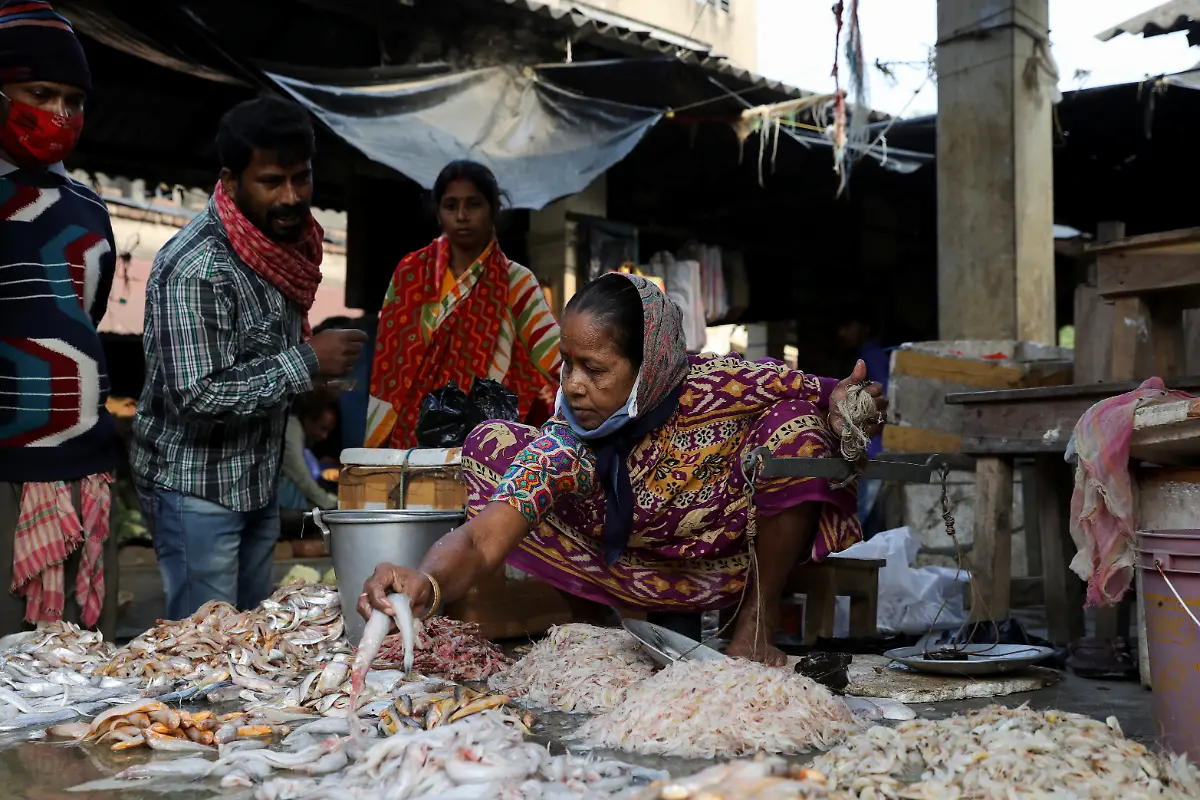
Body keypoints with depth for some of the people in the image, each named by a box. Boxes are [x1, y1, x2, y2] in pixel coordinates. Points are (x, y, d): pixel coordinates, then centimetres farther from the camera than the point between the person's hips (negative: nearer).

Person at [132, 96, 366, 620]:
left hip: (259, 480, 9)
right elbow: (198, 397, -27)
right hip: (197, 488, -8)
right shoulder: (196, 268, -23)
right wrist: (307, 362, -24)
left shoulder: (282, 244, 5)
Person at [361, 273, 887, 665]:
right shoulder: (566, 445, -24)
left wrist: (840, 406, -36)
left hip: (740, 566, -1)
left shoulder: (718, 387, -27)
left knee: (792, 426, -30)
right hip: (648, 579, 1)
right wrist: (428, 584, -55)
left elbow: (814, 393, -11)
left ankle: (760, 614, -8)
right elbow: (482, 539, -34)